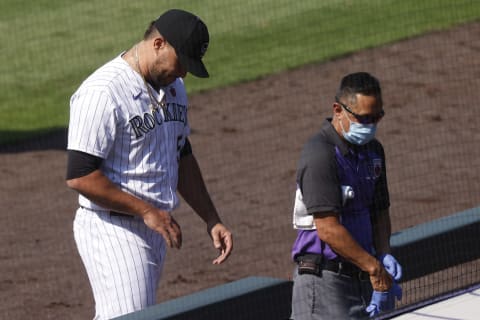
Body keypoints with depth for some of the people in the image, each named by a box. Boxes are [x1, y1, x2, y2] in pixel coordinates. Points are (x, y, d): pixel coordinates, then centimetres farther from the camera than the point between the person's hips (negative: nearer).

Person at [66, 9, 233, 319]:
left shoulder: (172, 86, 11)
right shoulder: (103, 93, -18)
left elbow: (183, 157, 23)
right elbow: (80, 176, -22)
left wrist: (212, 220, 16)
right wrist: (146, 211, -19)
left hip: (156, 229, 9)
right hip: (113, 232, -9)